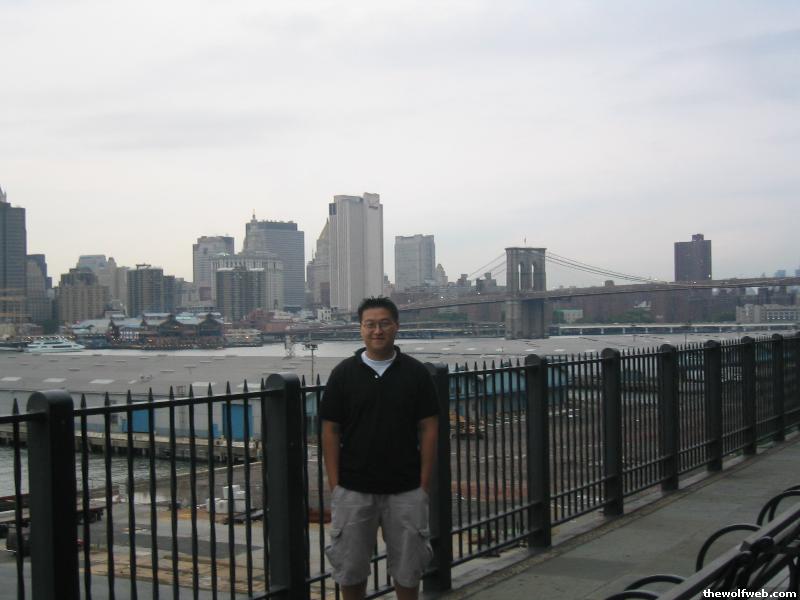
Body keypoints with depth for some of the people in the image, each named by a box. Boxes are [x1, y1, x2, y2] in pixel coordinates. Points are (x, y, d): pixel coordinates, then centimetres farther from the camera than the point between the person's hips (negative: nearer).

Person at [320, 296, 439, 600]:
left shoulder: (416, 372, 0)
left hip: (406, 491, 0)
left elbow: (429, 428, 1)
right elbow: (330, 431, 0)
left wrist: (424, 483, -4)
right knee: (350, 566, 8)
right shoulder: (344, 373, -1)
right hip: (353, 491, 0)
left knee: (408, 567, 9)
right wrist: (334, 484, -5)